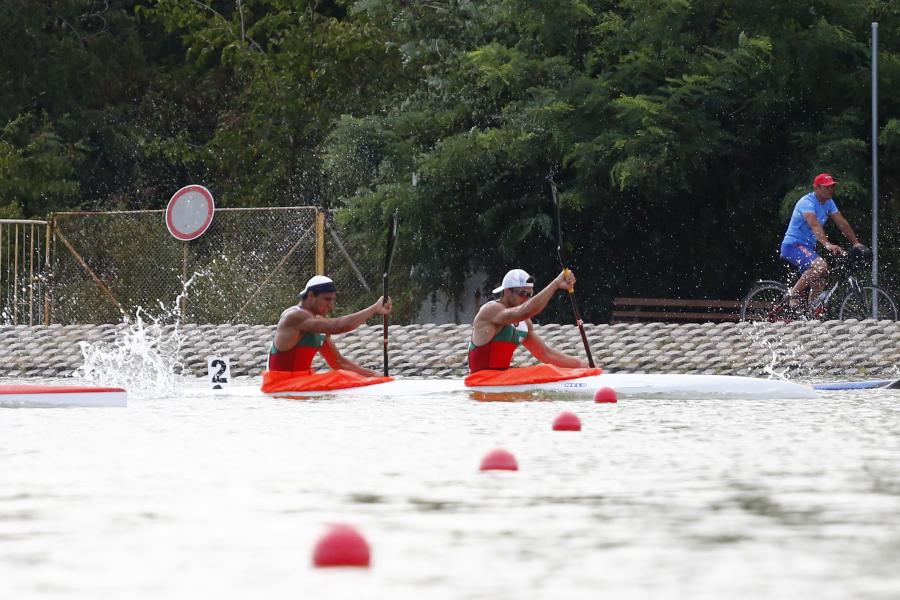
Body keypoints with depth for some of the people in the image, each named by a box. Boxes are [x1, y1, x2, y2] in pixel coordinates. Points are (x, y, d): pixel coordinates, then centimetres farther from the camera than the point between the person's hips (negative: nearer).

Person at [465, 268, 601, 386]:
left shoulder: (523, 323, 13)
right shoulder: (490, 310, -14)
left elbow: (545, 353, 16)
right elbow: (524, 312, -31)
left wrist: (580, 364, 7)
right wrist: (556, 284, -33)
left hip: (500, 377, 9)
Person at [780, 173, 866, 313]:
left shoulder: (828, 203, 8)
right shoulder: (807, 203, -20)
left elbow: (842, 223, 8)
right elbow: (815, 225, -36)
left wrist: (856, 243, 0)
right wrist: (828, 245, -49)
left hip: (807, 247, 9)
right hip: (793, 245, -9)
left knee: (819, 285, 8)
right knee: (820, 265, -32)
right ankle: (793, 293, -18)